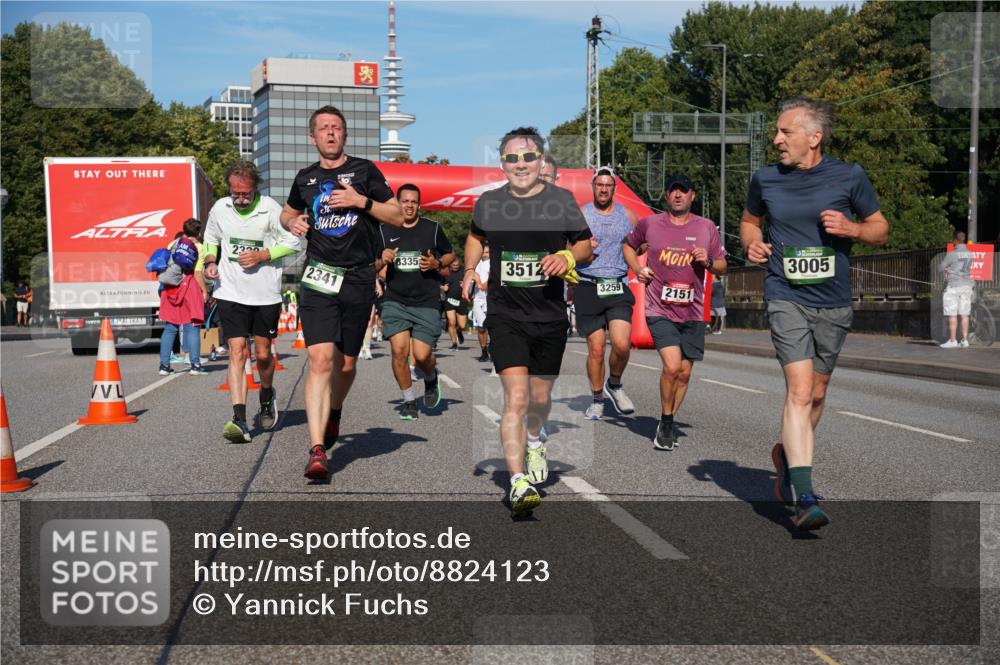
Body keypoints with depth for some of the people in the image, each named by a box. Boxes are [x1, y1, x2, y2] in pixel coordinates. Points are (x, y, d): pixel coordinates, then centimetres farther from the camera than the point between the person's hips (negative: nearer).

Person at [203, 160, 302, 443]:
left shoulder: (271, 209, -7)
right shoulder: (219, 208, 2)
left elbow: (293, 242, -1)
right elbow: (211, 240, 18)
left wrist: (261, 255, -13)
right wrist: (210, 262, -2)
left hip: (266, 294, -1)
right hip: (231, 293, 1)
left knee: (262, 354, 8)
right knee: (237, 353, -10)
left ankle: (267, 396, 40)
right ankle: (239, 420, -15)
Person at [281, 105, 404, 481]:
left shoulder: (365, 171, 5)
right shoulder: (305, 178, 13)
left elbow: (398, 217, 3)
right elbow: (287, 212, 32)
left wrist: (362, 201, -11)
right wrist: (293, 222, 8)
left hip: (358, 279, 0)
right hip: (318, 279, 0)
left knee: (346, 364, 10)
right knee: (320, 360, -15)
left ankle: (334, 413, 43)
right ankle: (317, 450, -18)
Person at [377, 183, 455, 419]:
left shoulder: (432, 228, 4)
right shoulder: (385, 231, 6)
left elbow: (450, 254, 15)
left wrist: (437, 263, -6)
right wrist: (383, 260, -9)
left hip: (426, 302, -1)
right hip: (395, 300, 1)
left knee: (422, 355, -8)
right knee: (399, 350, -11)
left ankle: (431, 378, 29)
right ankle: (409, 401, 8)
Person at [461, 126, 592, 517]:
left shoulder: (561, 200, 0)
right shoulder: (488, 203, 2)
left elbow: (586, 246, 10)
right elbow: (475, 236, 24)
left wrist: (566, 256, -12)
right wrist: (470, 270, 7)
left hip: (550, 316, 1)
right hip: (505, 315, -1)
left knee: (540, 398, 14)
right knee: (516, 397, -16)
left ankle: (534, 442, 48)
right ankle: (518, 483, -17)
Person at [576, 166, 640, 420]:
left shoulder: (628, 215, 10)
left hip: (618, 287, 1)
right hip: (588, 287, -1)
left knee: (621, 344, -15)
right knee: (596, 349, 0)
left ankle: (614, 385, 14)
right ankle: (597, 400, 18)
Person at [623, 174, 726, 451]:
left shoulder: (707, 227, 6)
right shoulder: (649, 223, 2)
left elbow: (722, 267, 11)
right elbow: (628, 245, 21)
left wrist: (708, 261, -10)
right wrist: (637, 269, 5)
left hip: (693, 313, 3)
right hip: (660, 310, -3)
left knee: (684, 373, 6)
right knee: (672, 366, -19)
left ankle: (668, 423, 25)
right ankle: (665, 423, 2)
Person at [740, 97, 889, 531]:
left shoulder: (850, 177, 0)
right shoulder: (766, 179, 3)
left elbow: (881, 230, 9)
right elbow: (749, 220, 21)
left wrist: (850, 228, -12)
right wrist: (751, 242, -1)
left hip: (833, 303, 2)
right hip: (786, 299, -2)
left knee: (816, 394, 14)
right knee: (799, 391, -16)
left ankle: (787, 455, 42)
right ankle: (804, 498, -18)